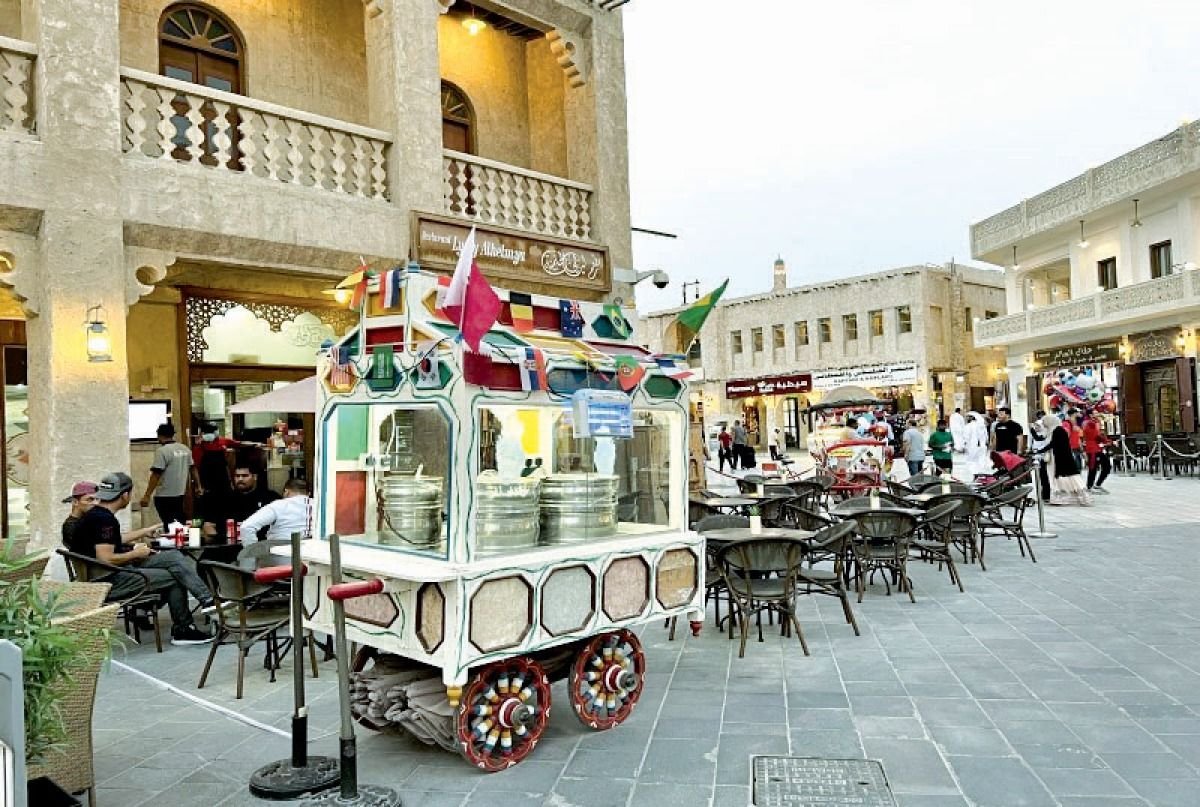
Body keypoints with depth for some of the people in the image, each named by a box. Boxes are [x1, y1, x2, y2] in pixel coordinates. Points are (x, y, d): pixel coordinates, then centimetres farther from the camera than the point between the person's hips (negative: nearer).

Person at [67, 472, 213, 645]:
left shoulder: (97, 514, 13)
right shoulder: (104, 519, -21)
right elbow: (106, 559, -28)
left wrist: (145, 532, 39)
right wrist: (135, 553, -11)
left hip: (116, 572, 10)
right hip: (107, 582, -10)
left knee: (174, 557, 0)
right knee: (173, 578, -5)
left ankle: (208, 600, -4)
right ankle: (182, 630, 9)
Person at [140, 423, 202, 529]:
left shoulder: (162, 451, -14)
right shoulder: (185, 449, 8)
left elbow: (156, 475, -19)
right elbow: (193, 469, 15)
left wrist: (147, 495, -17)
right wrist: (198, 486, 24)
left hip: (164, 496, -7)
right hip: (180, 493, 7)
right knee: (181, 522, 18)